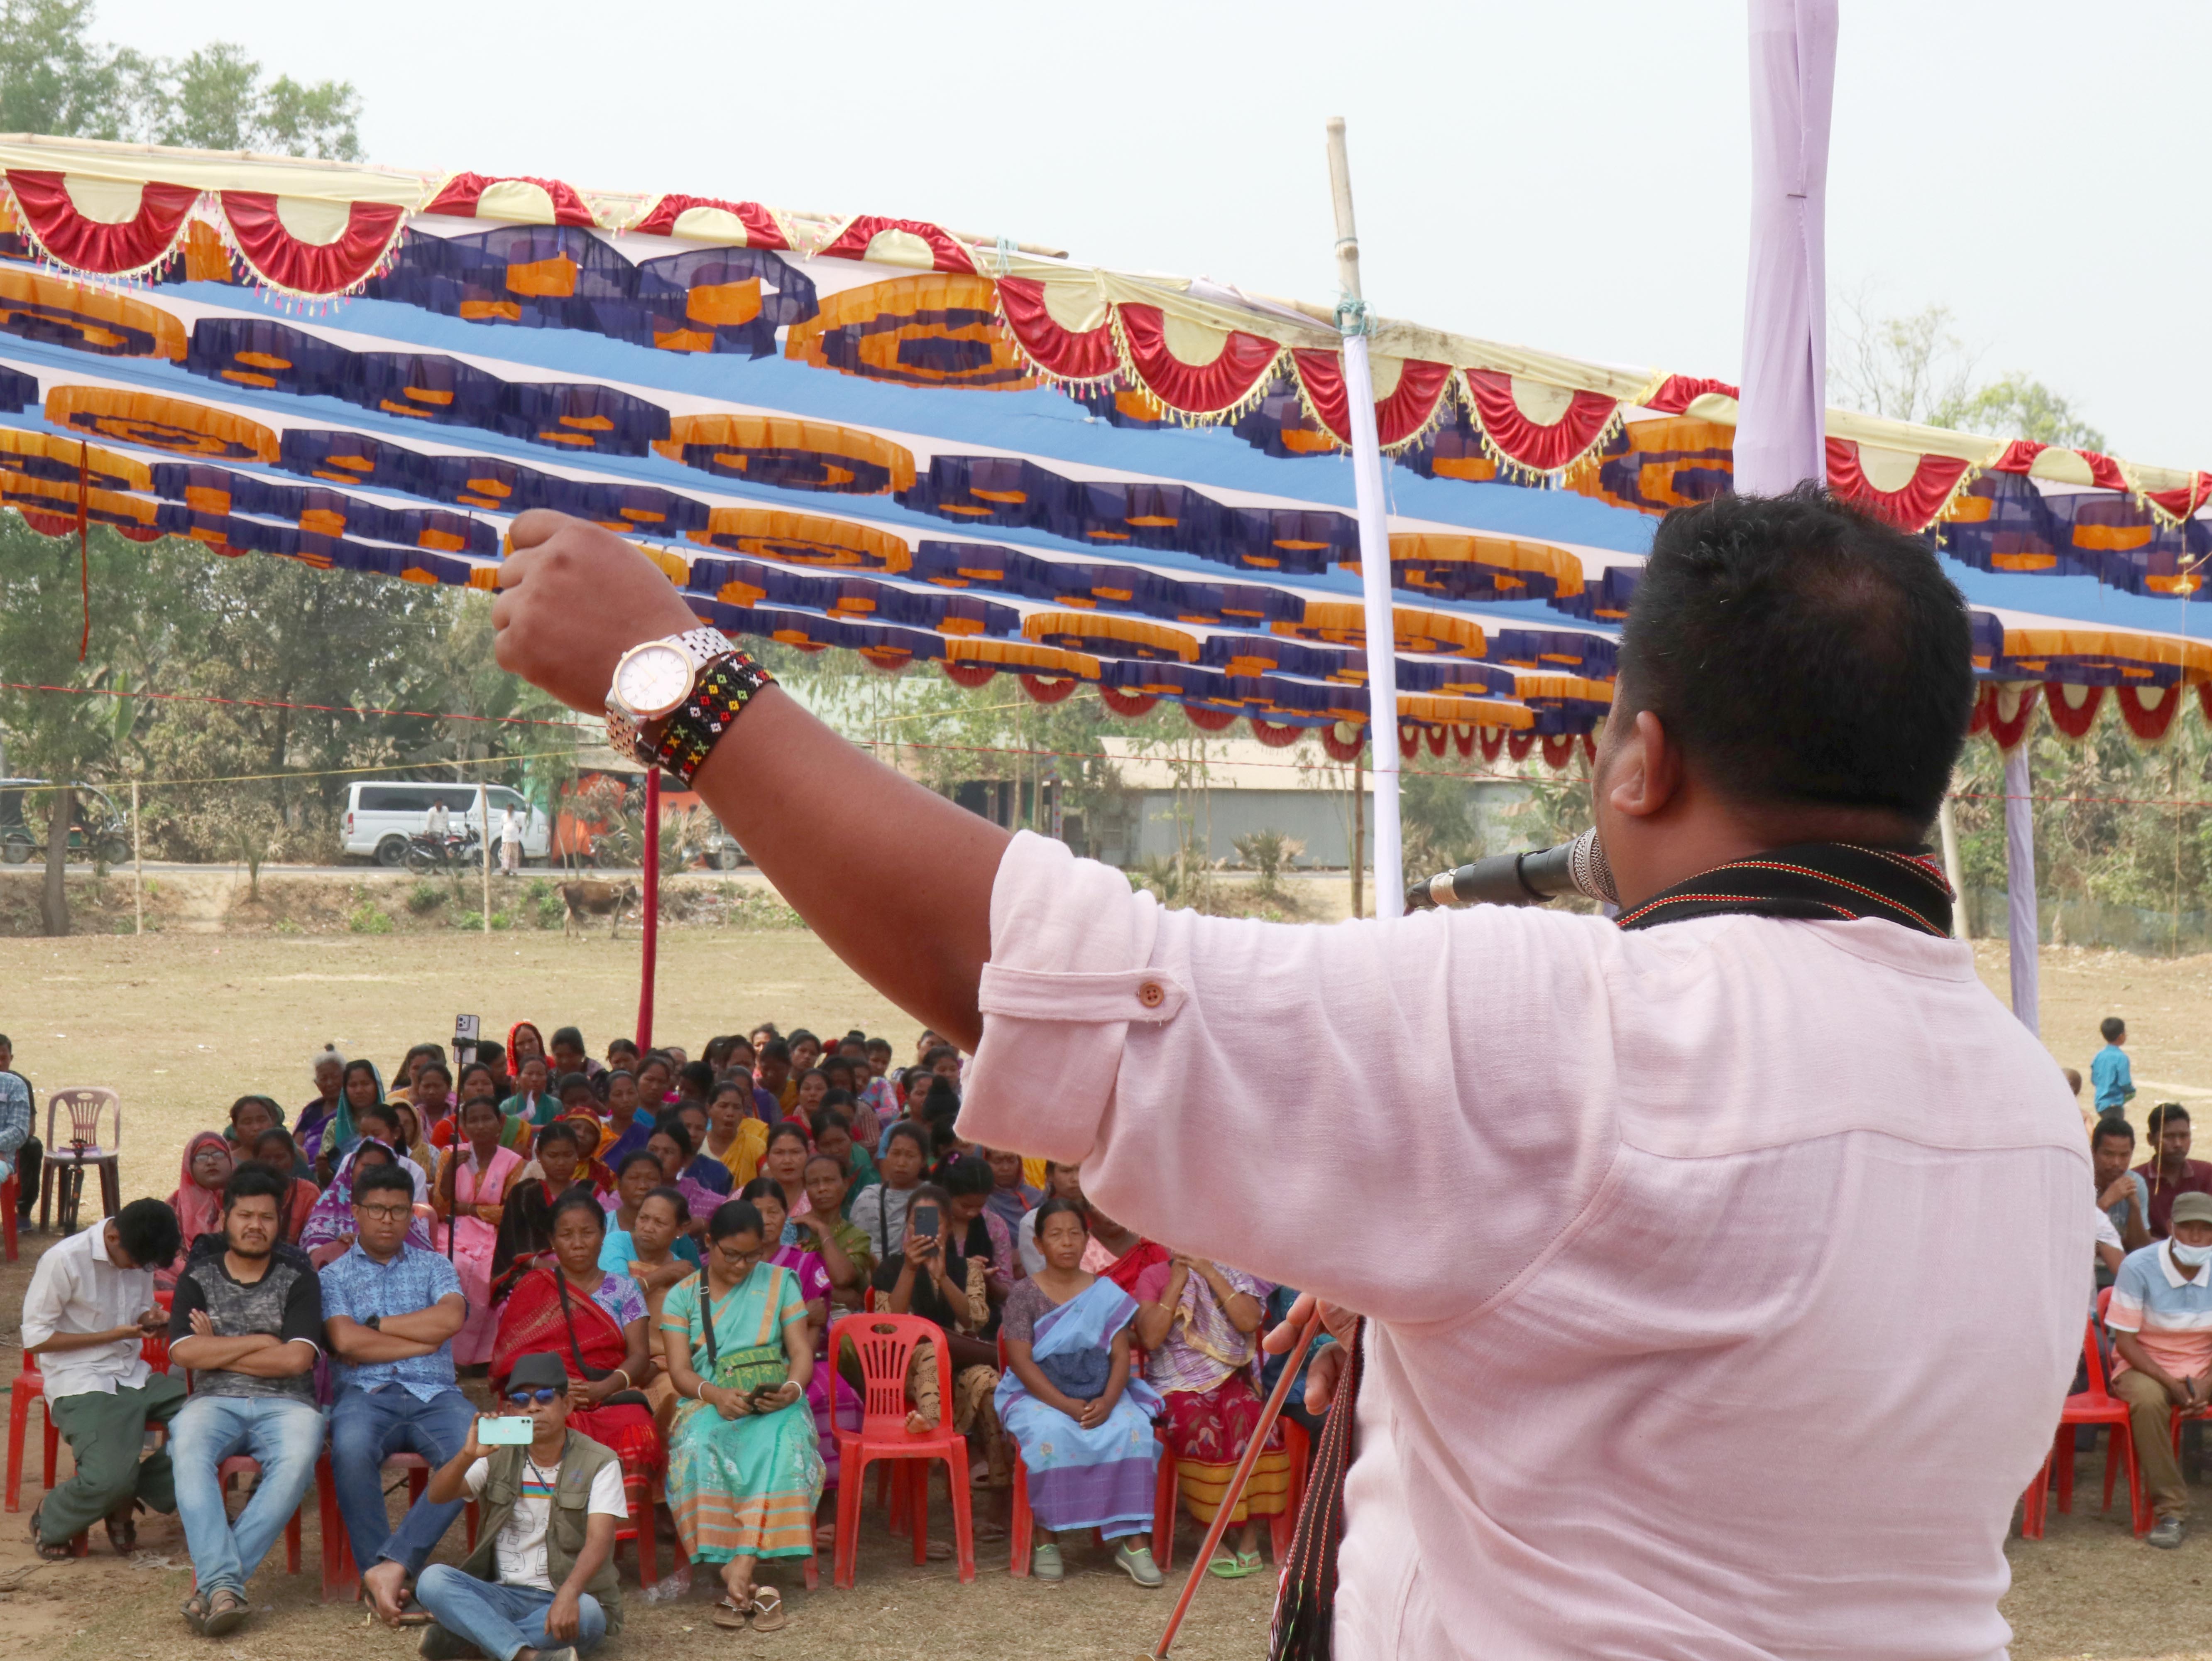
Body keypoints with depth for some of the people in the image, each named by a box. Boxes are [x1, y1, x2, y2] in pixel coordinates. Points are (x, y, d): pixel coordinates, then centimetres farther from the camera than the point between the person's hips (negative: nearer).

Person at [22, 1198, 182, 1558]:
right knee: (112, 1478, -30)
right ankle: (48, 1520, 4)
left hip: (136, 1376, 7)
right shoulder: (64, 1261, -14)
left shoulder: (140, 1259, 6)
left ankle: (126, 1499, 0)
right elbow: (34, 1339, -12)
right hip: (82, 1383, -7)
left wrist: (150, 1319, -4)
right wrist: (113, 1335, -15)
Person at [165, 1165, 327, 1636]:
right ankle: (224, 1583, -43)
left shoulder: (297, 1279, 10)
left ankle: (213, 1580, -36)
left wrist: (217, 1350, -1)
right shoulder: (199, 1277, 14)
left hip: (284, 1403, -1)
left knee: (298, 1457, -35)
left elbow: (297, 1359, -5)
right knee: (188, 1450, -35)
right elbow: (183, 1352, -1)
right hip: (215, 1402, 1)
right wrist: (258, 1341, -3)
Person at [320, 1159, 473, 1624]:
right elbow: (345, 1341, -1)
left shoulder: (434, 1266, 22)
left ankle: (392, 1564, -36)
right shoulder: (335, 1275, 17)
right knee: (351, 1450, -38)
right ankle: (388, 1579, -29)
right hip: (366, 1394, -1)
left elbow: (450, 1319, 1)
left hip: (434, 1394, 1)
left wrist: (373, 1326, 2)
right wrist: (423, 1340, 1)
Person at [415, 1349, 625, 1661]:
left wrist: (568, 1594, -36)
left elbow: (599, 1541, -16)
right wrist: (468, 1455, -26)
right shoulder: (499, 1457, 9)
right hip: (504, 1596, 3)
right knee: (433, 1579, -24)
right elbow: (436, 1497, -4)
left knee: (585, 1612, -38)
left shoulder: (599, 1463, -3)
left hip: (566, 1601, -3)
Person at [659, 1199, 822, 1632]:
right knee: (700, 1448, -36)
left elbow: (802, 1352, 8)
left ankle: (741, 1568, -42)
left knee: (783, 1444, -37)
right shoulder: (682, 1296, 13)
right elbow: (679, 1371, 2)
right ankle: (751, 1584, -37)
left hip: (773, 1407, 0)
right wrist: (716, 1395, -19)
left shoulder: (780, 1282, 15)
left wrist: (793, 1389, -15)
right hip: (710, 1405, 0)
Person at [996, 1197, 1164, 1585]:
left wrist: (1108, 1401, -19)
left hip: (1099, 1394, 2)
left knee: (1132, 1428, -28)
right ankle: (1046, 1540, -23)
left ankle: (1133, 1542, -24)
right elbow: (1021, 1361, -9)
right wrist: (1066, 1405, -22)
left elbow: (1121, 1356, 2)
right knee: (1051, 1432, -36)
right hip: (1038, 1395, -2)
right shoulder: (1024, 1295, 1)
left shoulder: (1105, 1294, 9)